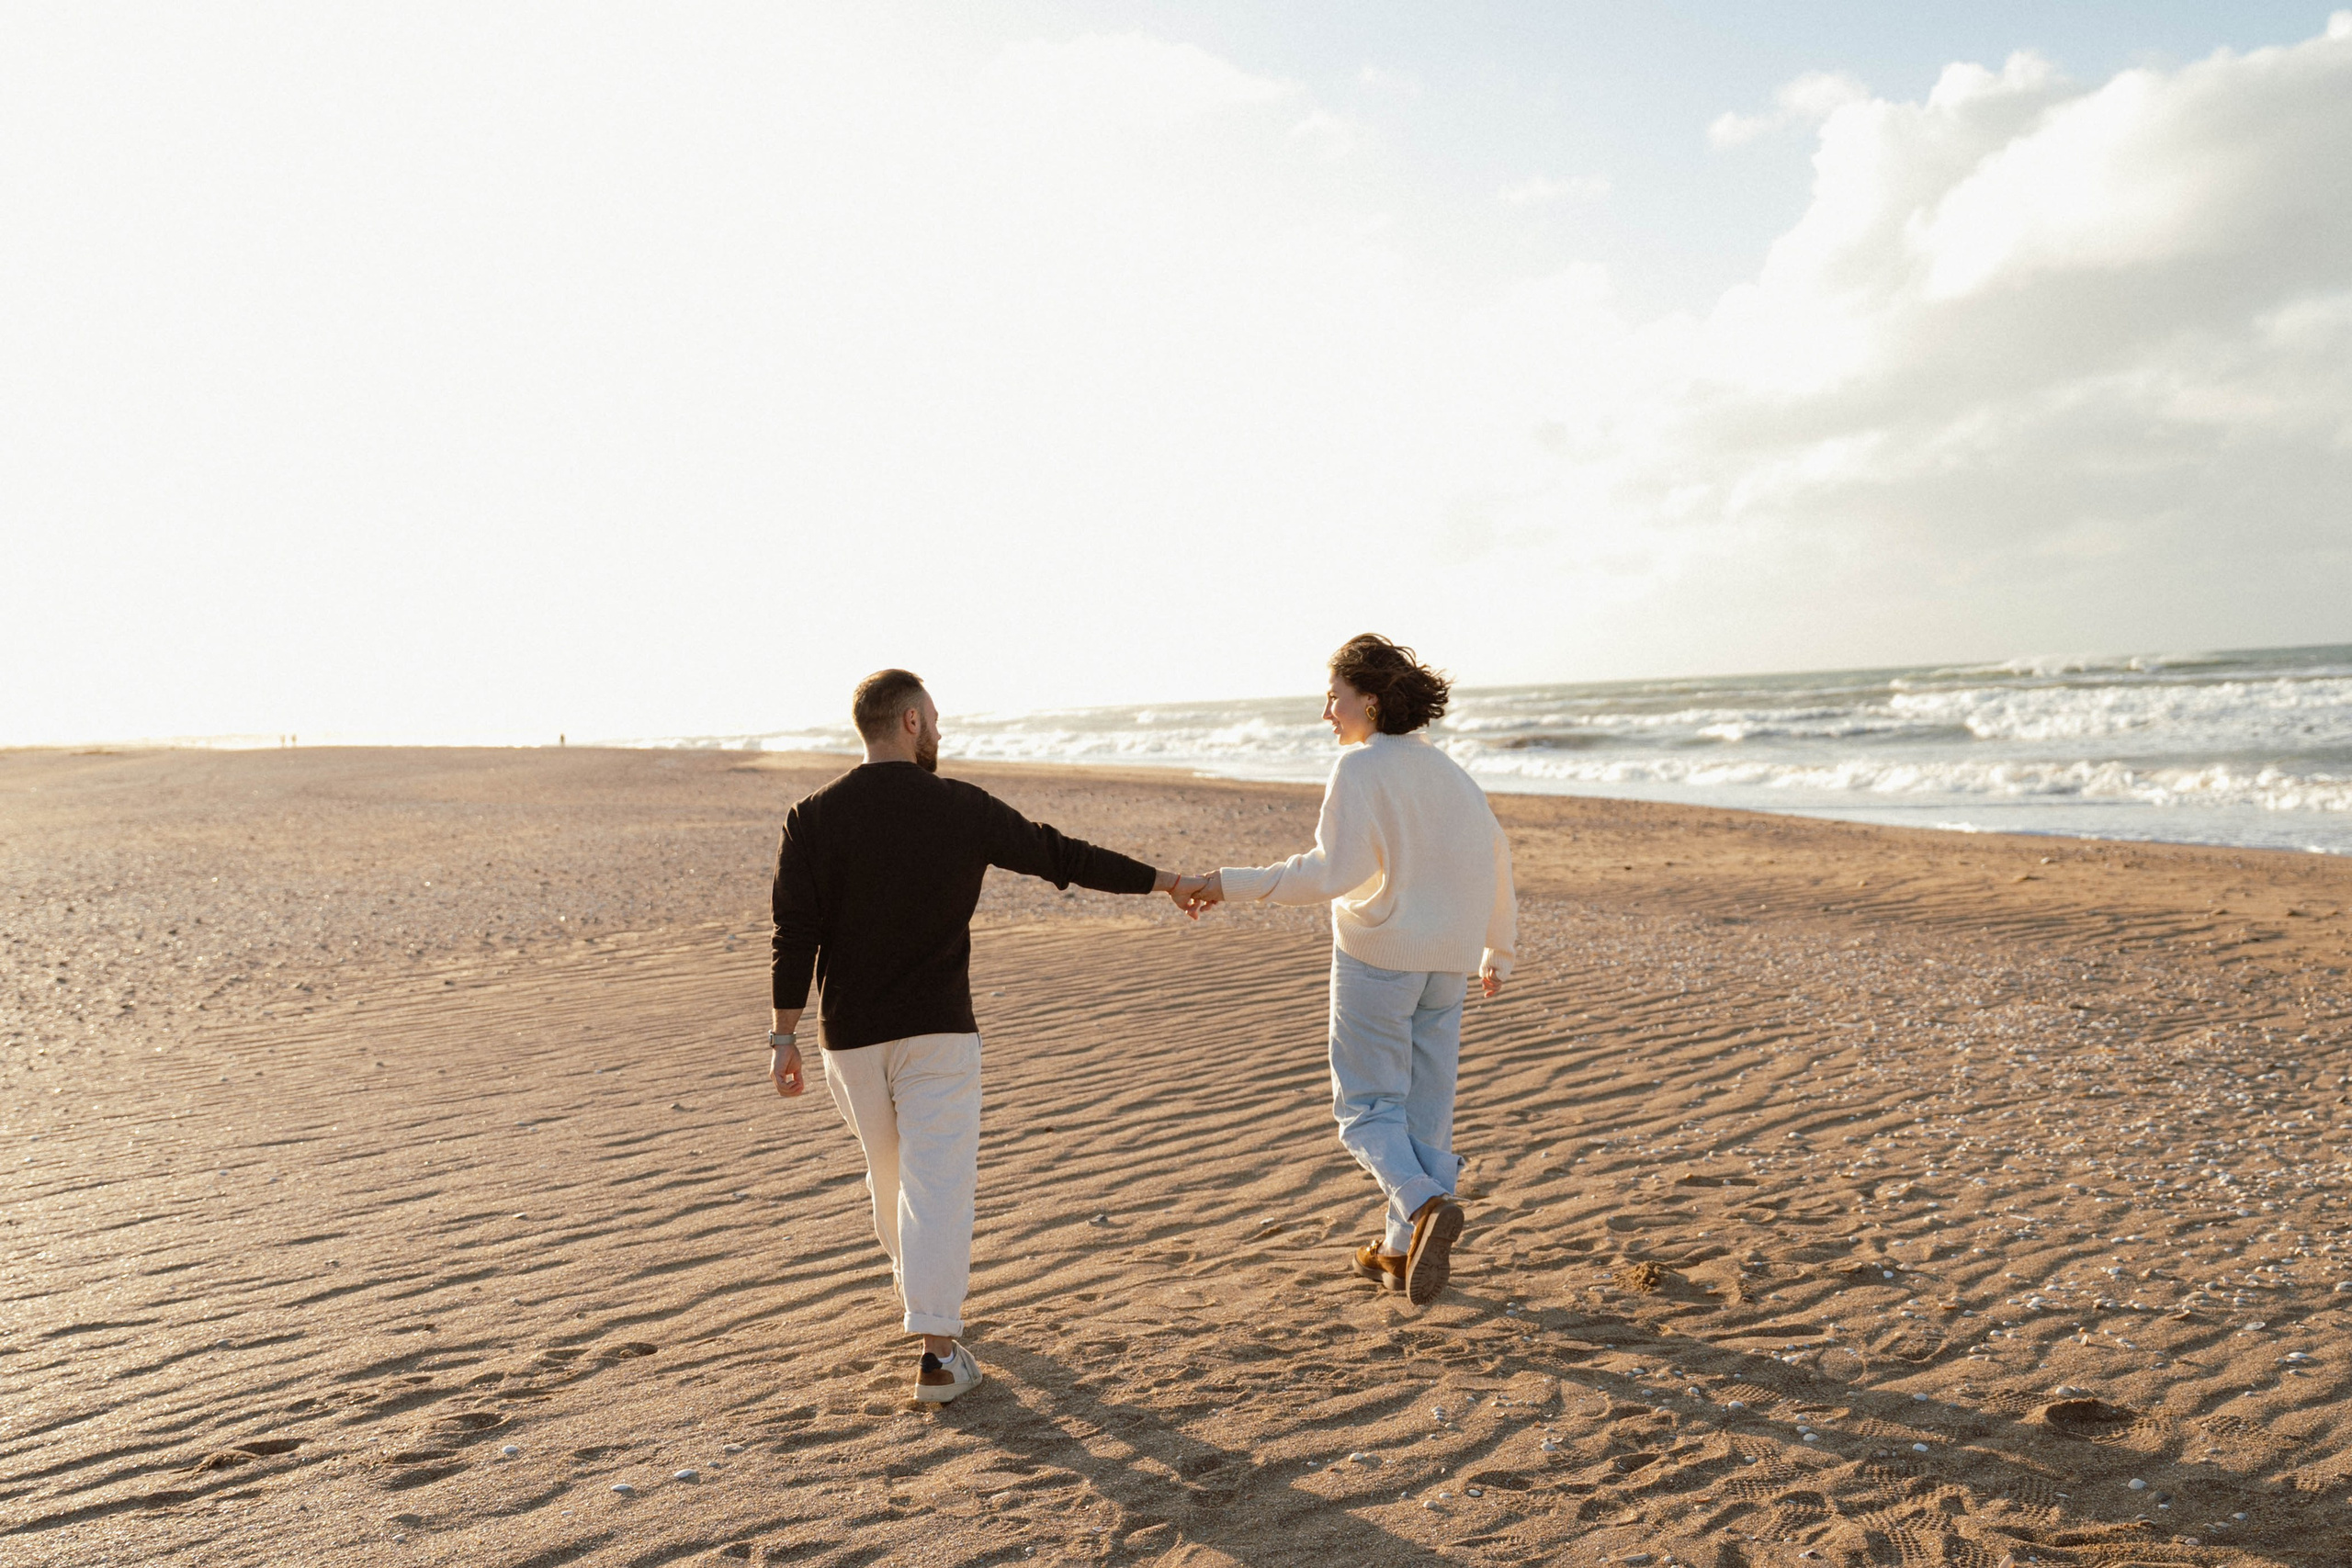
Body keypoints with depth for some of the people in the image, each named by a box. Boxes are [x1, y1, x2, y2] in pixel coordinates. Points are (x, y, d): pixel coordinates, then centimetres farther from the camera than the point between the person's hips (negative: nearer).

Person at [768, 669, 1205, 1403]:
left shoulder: (812, 818, -4)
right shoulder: (963, 808, -5)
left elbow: (794, 936, -7)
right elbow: (1064, 856, 2)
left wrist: (784, 1036, -1)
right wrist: (1164, 880, 12)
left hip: (851, 1033, 3)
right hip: (939, 1027, -2)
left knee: (888, 1167, 21)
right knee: (938, 1177, -1)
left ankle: (918, 1283, 44)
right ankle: (936, 1353, -5)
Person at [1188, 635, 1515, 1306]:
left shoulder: (1361, 767, -12)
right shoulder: (1448, 771, 10)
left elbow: (1333, 870, -23)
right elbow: (1495, 856, 14)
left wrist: (1233, 883, -21)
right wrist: (1497, 952, 25)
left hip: (1374, 954, -7)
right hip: (1444, 963, 7)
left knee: (1368, 1107, 3)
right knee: (1426, 1106, 13)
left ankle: (1424, 1204, -21)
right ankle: (1405, 1249, 21)